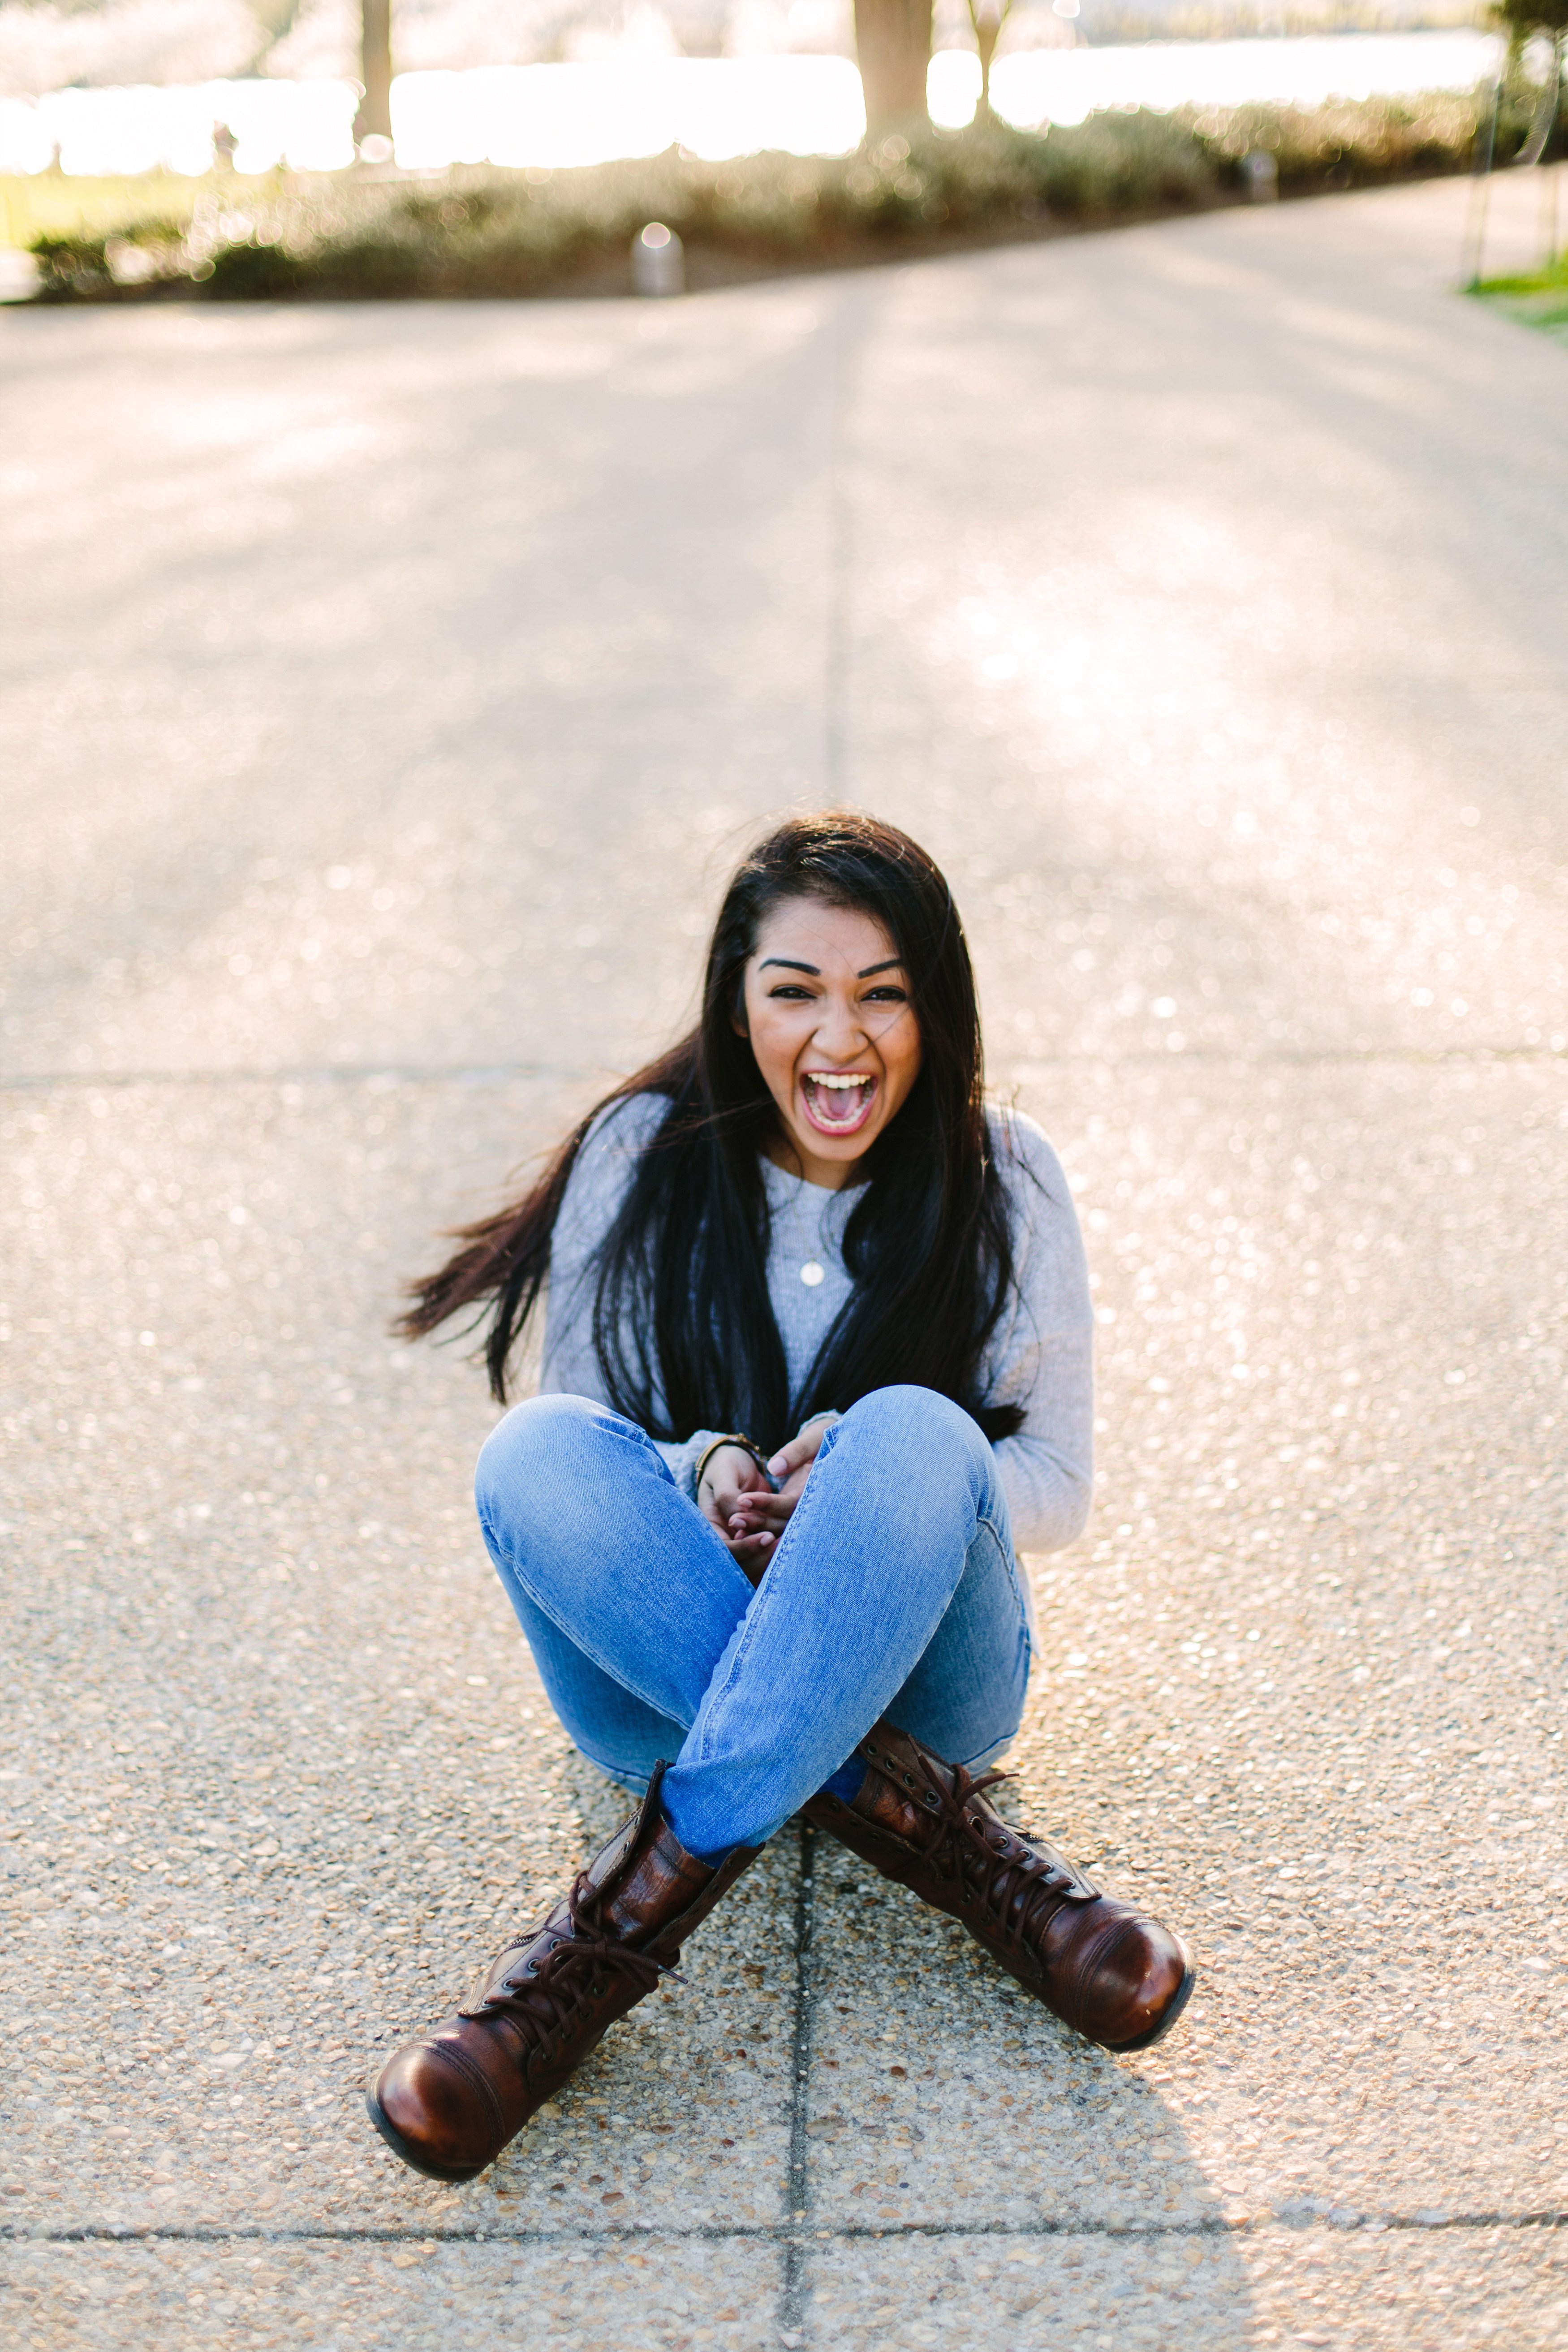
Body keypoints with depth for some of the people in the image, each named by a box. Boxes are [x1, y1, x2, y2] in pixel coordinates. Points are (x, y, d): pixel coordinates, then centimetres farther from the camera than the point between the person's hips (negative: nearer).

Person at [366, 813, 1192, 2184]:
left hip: (916, 1665, -1)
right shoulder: (640, 1160, 1)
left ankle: (649, 1899, -33)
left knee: (914, 1432, -32)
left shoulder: (1001, 1181, 0)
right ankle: (916, 1823, -29)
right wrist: (696, 1473, -20)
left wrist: (863, 1477, -20)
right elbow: (582, 1422, 4)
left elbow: (1057, 1491, 1)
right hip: (662, 1675, 1)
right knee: (535, 1451, -29)